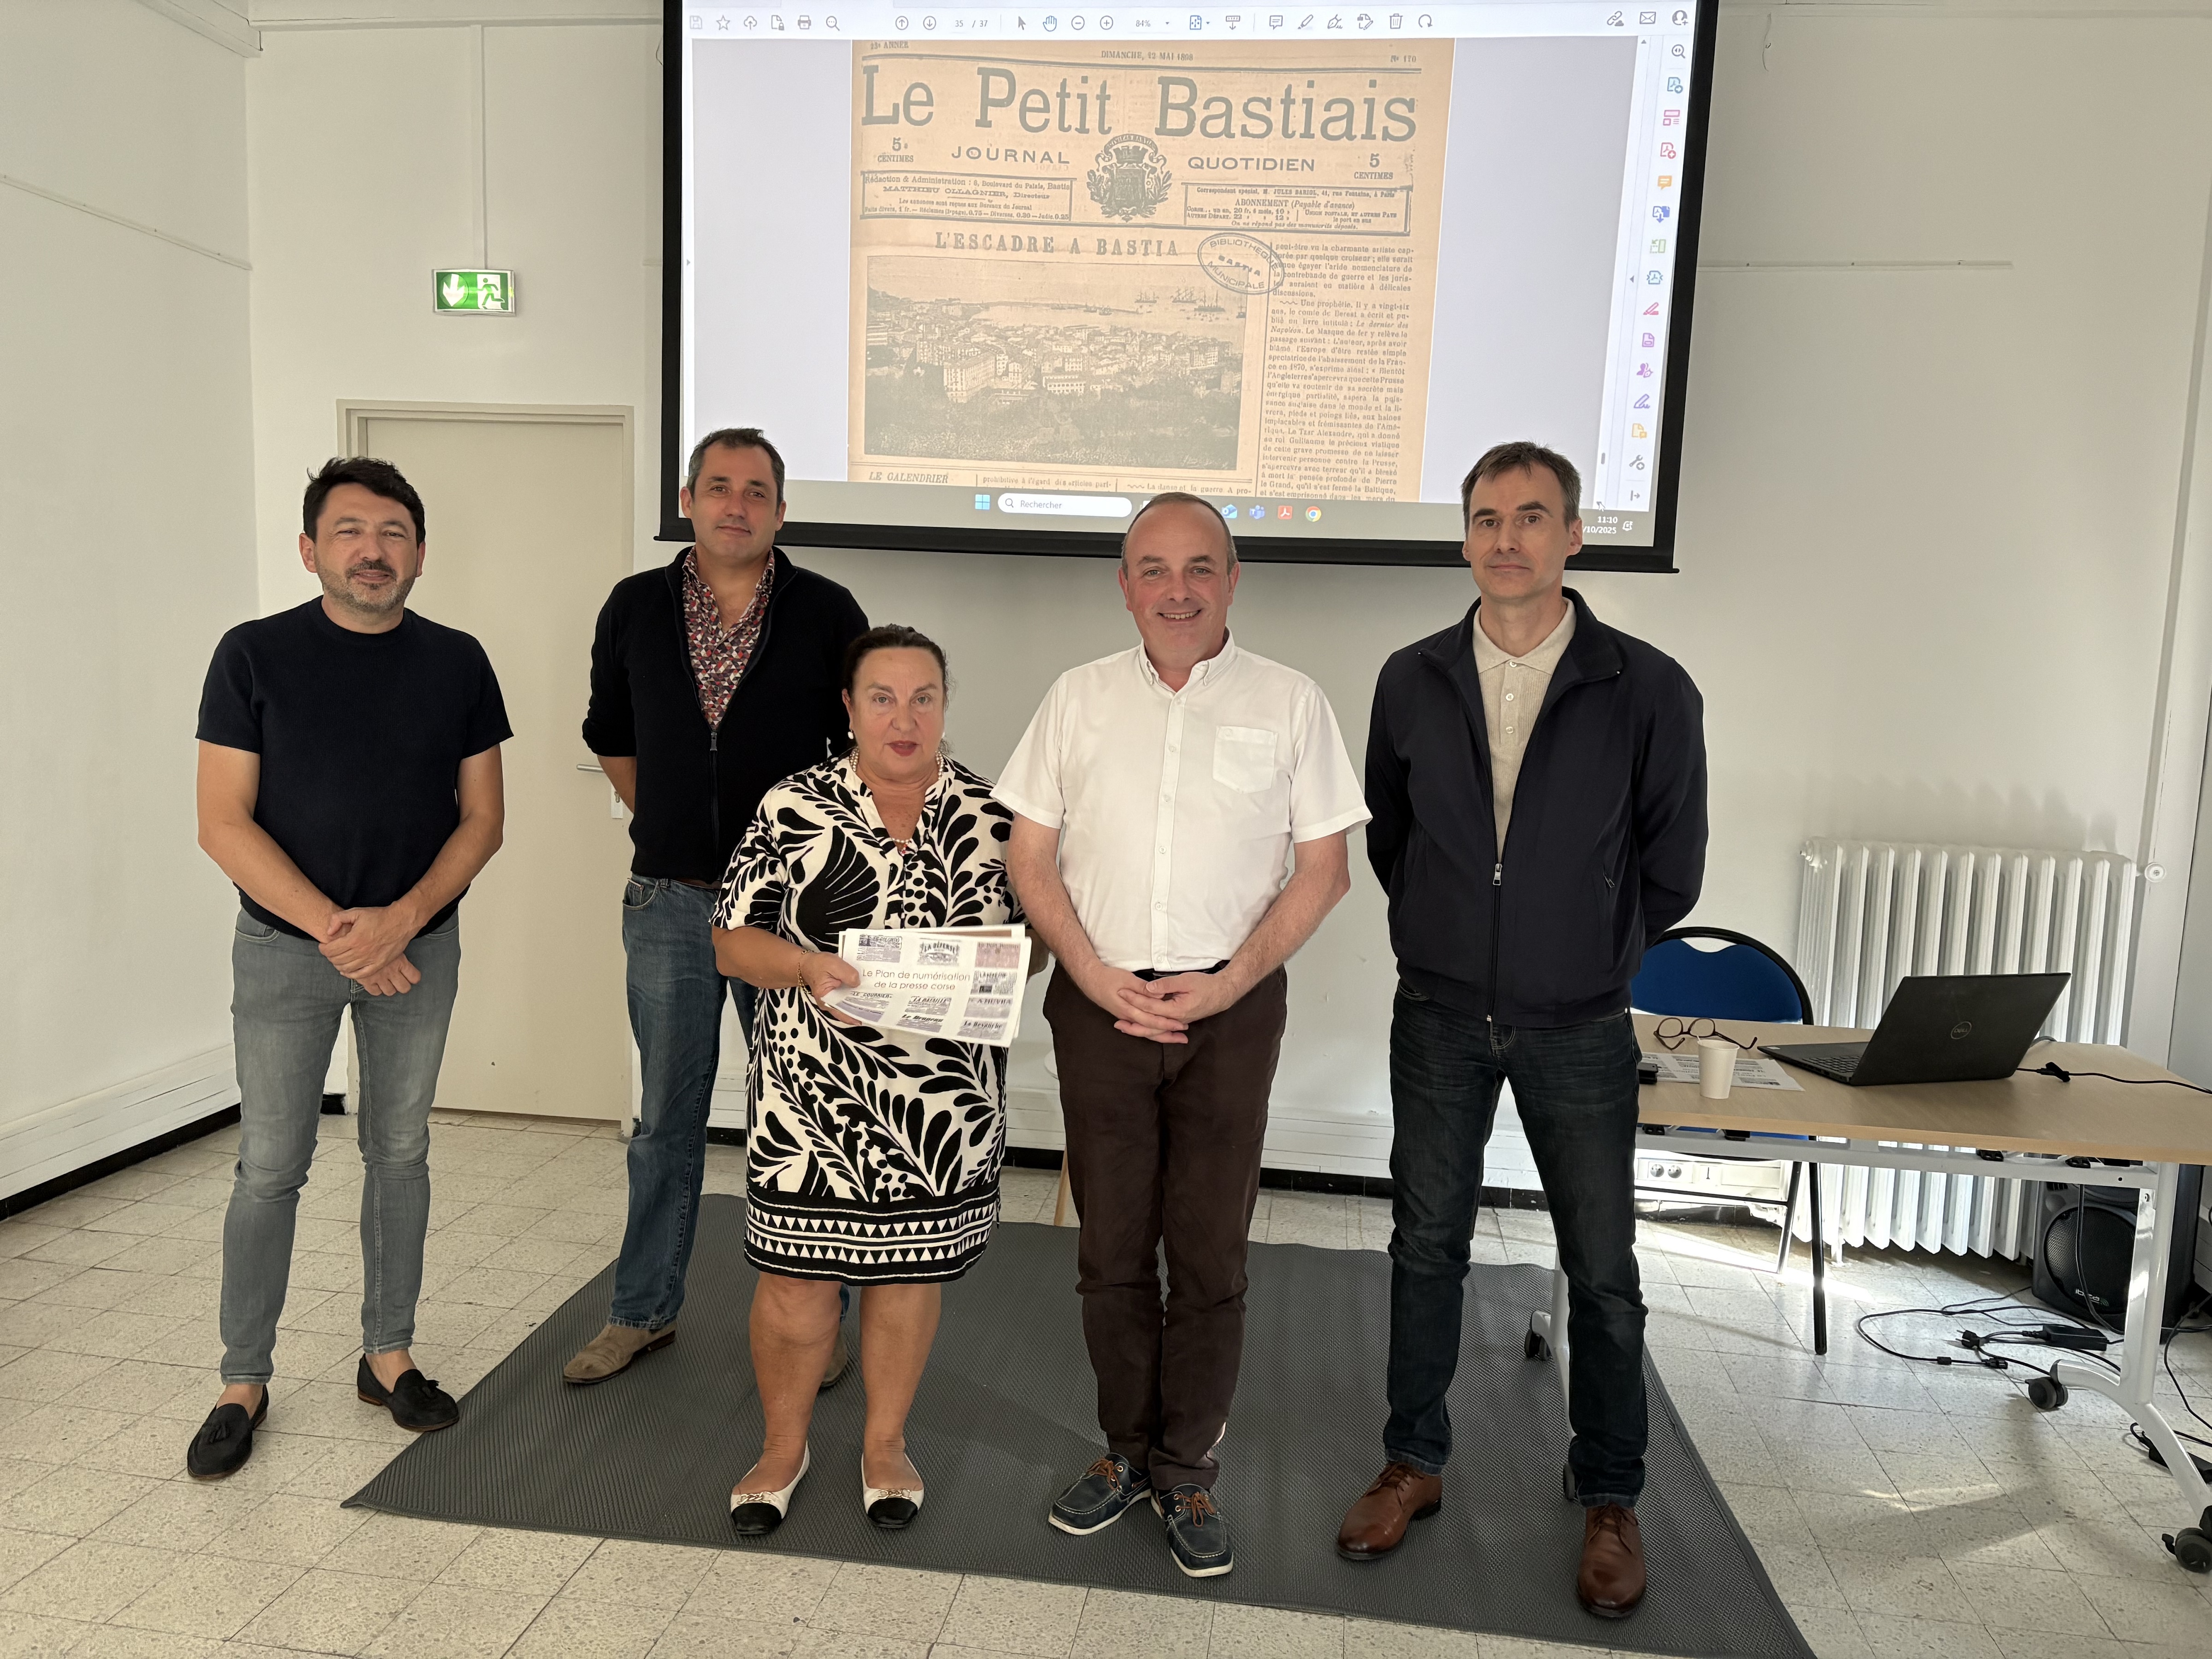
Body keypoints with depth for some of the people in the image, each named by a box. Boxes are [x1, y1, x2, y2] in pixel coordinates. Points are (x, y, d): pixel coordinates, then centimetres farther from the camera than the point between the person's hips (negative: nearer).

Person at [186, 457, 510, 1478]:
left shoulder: (457, 663, 0)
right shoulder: (255, 656, -6)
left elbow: (483, 817, 0)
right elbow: (223, 824, -9)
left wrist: (401, 919, -14)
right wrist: (332, 930, -17)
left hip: (418, 945, 2)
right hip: (284, 946, -2)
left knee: (399, 1152, 11)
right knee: (270, 1166, 3)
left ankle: (388, 1355, 26)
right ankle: (244, 1384, 19)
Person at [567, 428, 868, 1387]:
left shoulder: (827, 614, -3)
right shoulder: (636, 608, 5)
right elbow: (611, 734, 19)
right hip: (667, 903, 2)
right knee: (666, 1119, 14)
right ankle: (644, 1310, 29)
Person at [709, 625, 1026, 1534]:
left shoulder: (990, 814, 3)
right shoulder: (794, 807, -3)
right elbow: (733, 941, -3)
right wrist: (806, 966, -22)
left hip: (946, 1094, 2)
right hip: (815, 1091, -1)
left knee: (911, 1270, 14)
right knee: (797, 1281, 5)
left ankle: (885, 1443, 37)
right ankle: (784, 1444, 32)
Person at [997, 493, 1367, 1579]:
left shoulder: (1287, 702, 0)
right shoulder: (1079, 698, 5)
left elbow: (1323, 869, 0)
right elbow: (1030, 859, 4)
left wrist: (1230, 981, -10)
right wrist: (1099, 979, -7)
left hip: (1230, 1009, -1)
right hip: (1099, 1003, 2)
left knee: (1209, 1255, 6)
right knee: (1111, 1247, 11)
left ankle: (1187, 1472, 23)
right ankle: (1127, 1451, 29)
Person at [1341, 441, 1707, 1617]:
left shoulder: (1648, 691, -10)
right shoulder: (1412, 681, -2)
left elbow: (1670, 868, 0)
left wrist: (1589, 957, 8)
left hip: (1577, 1029, -2)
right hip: (1439, 1013, 2)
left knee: (1603, 1273, 8)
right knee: (1426, 1245, 13)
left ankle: (1608, 1500, 29)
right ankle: (1414, 1464, 31)